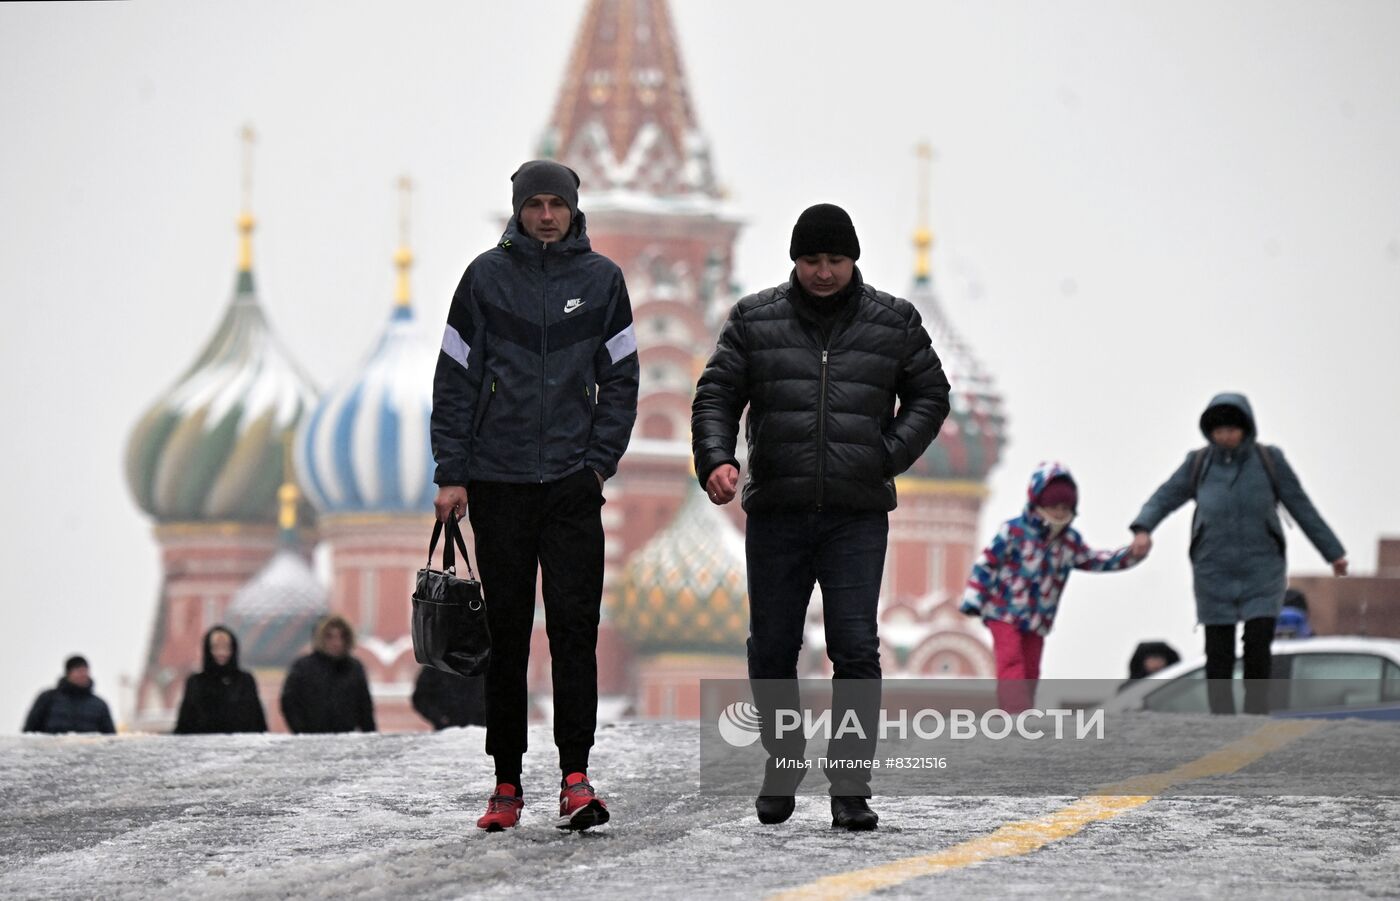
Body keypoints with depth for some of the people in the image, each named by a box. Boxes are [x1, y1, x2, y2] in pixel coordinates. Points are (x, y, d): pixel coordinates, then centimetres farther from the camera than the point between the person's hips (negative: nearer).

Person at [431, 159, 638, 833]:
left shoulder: (601, 279, 5)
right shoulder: (487, 277, 2)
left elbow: (621, 379, 8)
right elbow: (455, 379, 3)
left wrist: (600, 462, -1)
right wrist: (451, 473, -2)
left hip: (573, 482, 0)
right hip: (498, 482, 0)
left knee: (575, 629, -7)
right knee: (506, 633, 4)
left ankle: (575, 777, -8)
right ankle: (507, 784, 9)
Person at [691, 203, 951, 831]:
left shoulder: (894, 322, 7)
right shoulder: (754, 320, 7)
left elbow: (929, 396, 14)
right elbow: (716, 395, 5)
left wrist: (889, 456, -1)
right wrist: (716, 459, -13)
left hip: (857, 518, -1)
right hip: (776, 514, 1)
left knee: (855, 650, -9)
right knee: (772, 649, 8)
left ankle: (851, 787, -5)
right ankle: (782, 762, 27)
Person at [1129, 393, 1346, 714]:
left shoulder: (1269, 461, -4)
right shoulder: (1199, 464, -1)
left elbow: (1302, 507, 2)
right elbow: (1164, 499, 1)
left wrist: (1333, 552, 6)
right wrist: (1142, 529, -20)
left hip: (1261, 575, -1)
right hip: (1215, 576, 1)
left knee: (1258, 649, -11)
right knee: (1218, 657, 1)